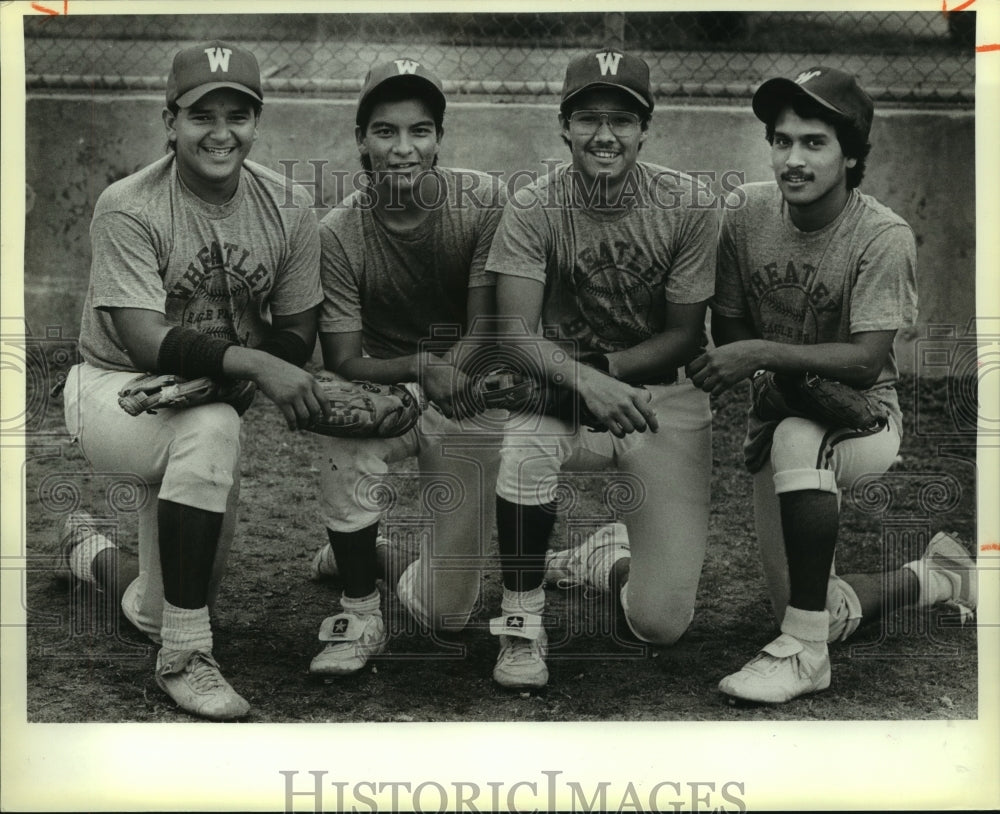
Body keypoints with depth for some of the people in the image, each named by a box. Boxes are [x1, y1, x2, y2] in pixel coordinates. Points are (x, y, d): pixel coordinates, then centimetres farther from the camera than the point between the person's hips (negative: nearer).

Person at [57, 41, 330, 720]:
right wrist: (253, 363, -41)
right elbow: (145, 340, -28)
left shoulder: (287, 210, -6)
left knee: (156, 613, 7)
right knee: (211, 429, -40)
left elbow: (296, 337, -5)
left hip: (214, 404, 5)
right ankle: (186, 658, -28)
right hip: (118, 391, -4)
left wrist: (210, 374, -24)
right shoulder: (128, 209, -18)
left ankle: (92, 551, 45)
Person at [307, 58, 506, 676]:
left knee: (446, 613, -2)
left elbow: (486, 324, -14)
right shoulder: (339, 232, -14)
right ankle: (360, 613, -20)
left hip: (472, 405, 1)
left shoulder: (483, 200, -14)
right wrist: (422, 366, -36)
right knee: (344, 419, -40)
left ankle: (357, 554, 34)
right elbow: (342, 363, -17)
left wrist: (456, 366, -35)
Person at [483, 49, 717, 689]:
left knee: (661, 623, -10)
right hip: (562, 392, 0)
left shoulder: (690, 205, -8)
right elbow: (516, 334, -18)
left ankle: (609, 557, 29)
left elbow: (686, 336, -5)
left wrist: (603, 366, -19)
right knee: (525, 439, -39)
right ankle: (522, 620, -15)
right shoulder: (533, 209, -9)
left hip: (664, 398, 0)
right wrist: (584, 380, -37)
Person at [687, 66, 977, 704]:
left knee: (797, 440, -42)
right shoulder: (746, 211, -8)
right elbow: (728, 327, 0)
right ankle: (935, 577, 34)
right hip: (776, 417, 5)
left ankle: (804, 651, -30)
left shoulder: (884, 237, -20)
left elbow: (866, 362, -26)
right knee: (827, 615, 2)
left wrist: (763, 354, -35)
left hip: (863, 416, -4)